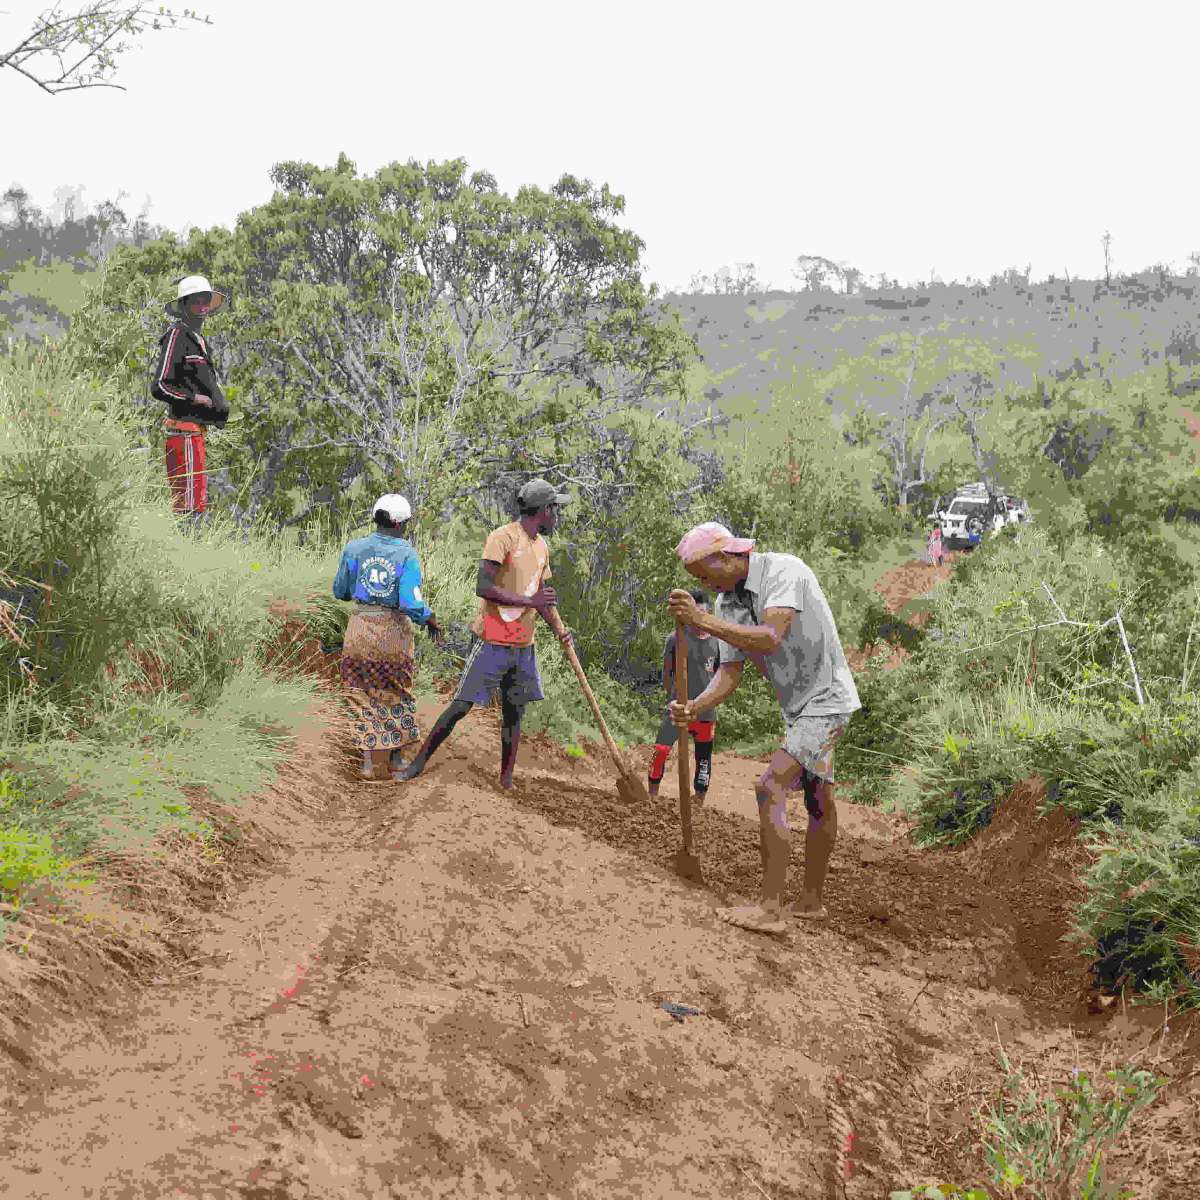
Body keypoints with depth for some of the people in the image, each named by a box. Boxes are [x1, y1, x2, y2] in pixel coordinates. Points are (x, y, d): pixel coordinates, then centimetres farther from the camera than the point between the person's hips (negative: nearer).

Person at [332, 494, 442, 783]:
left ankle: (370, 761, 6)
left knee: (364, 697, 12)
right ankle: (395, 756, 26)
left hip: (360, 627, 1)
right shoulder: (407, 555, -13)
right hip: (394, 630, -1)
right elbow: (411, 602, -20)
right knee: (396, 695, 19)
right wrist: (430, 619, -2)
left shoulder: (354, 549, -5)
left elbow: (340, 591, 6)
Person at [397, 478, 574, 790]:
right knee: (461, 706, -5)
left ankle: (506, 781, 15)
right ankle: (419, 762, 5)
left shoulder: (541, 546, 13)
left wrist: (558, 629, 6)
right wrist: (528, 601, -23)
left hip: (523, 646, 7)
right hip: (492, 643, -7)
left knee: (514, 712, 8)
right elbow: (483, 588, -22)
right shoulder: (504, 537, -14)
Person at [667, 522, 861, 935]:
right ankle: (812, 902, 30)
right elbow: (730, 673, -1)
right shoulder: (728, 602, 2)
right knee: (818, 799, 19)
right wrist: (693, 708, -20)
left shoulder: (786, 571, -22)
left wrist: (702, 620, -39)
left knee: (770, 788, -18)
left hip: (825, 701, -9)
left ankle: (770, 910, -19)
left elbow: (769, 638, -35)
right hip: (798, 706, 9)